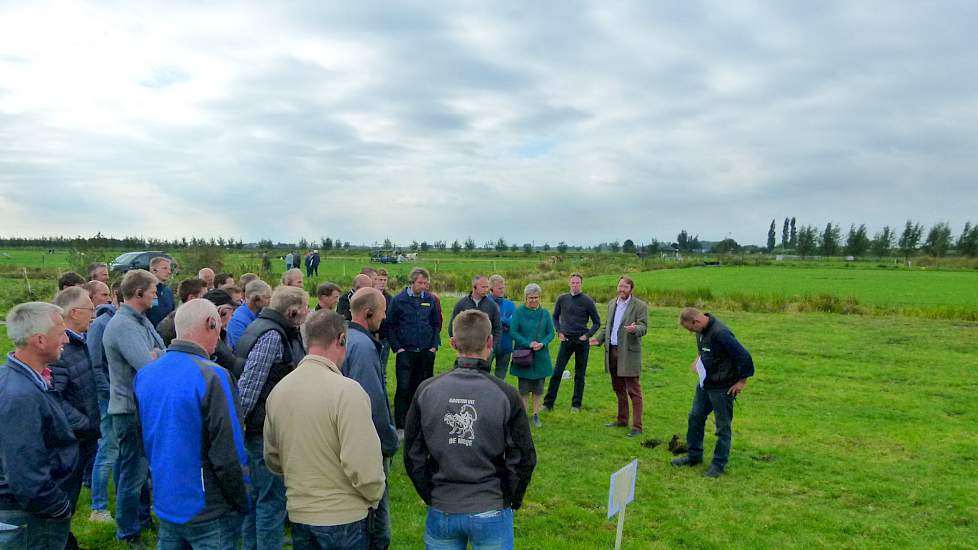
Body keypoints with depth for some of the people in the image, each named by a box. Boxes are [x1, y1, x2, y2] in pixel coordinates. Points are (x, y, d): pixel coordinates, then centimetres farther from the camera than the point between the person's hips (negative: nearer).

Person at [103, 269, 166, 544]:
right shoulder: (123, 326, -23)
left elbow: (163, 353, 5)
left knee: (143, 469, 23)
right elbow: (150, 369, -30)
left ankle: (143, 519, 39)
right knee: (133, 472, 5)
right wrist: (160, 356, -13)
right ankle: (128, 535, 20)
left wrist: (156, 355, -15)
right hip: (131, 410, -9)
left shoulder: (141, 320, 8)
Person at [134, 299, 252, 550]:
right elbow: (229, 455, -22)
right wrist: (243, 504, -8)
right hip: (208, 513, -7)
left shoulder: (144, 374, 2)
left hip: (164, 506, 7)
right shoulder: (212, 376, -21)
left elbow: (142, 438, 12)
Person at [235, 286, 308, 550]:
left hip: (258, 429, 10)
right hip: (268, 431, -10)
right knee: (272, 500, 0)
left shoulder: (268, 329, 11)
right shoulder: (271, 336, -20)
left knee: (257, 494, 21)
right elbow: (248, 386, -24)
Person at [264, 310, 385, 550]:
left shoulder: (278, 390, -1)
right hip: (342, 517, -5)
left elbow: (272, 458, 9)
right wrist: (374, 496, -5)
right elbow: (363, 465, -24)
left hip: (298, 512, 6)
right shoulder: (346, 390, -22)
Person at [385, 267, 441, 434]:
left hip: (426, 352, 3)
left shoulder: (430, 300, 5)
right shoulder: (398, 300, -3)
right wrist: (397, 348, -6)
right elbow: (390, 325, 0)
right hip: (405, 352, -3)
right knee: (404, 388, -5)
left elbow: (436, 324, 14)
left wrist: (434, 345, 4)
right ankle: (400, 426, 3)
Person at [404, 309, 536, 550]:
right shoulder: (506, 395, -13)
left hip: (441, 513, 2)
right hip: (491, 512, -2)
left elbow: (413, 455, 0)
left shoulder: (426, 390, -6)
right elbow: (524, 459, -7)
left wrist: (430, 496, 11)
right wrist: (511, 501, 7)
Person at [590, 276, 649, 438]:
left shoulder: (640, 306, -7)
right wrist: (599, 339, 6)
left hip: (629, 353, -7)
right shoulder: (612, 304, 13)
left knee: (634, 391, -4)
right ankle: (622, 419, 30)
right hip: (612, 351, 7)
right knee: (618, 388, 17)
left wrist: (635, 329, -35)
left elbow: (643, 328, -13)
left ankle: (637, 426, 0)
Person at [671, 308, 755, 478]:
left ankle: (719, 464, 16)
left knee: (723, 426, 4)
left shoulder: (720, 333, -27)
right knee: (695, 417, 16)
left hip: (722, 387, -9)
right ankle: (694, 456, 31)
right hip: (705, 384, 9)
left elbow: (744, 357, -25)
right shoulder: (702, 330, 1)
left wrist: (742, 380, -16)